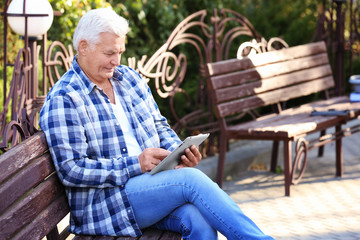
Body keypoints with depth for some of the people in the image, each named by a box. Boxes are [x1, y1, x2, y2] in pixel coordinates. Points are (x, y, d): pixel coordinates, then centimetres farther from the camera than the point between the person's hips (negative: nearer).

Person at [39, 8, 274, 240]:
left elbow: (159, 125, 22)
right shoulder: (63, 100, -8)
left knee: (198, 220, -27)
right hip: (104, 200, -6)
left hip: (151, 181, 6)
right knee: (190, 179, -28)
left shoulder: (129, 77, 14)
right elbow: (71, 170, -15)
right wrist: (135, 164, -21)